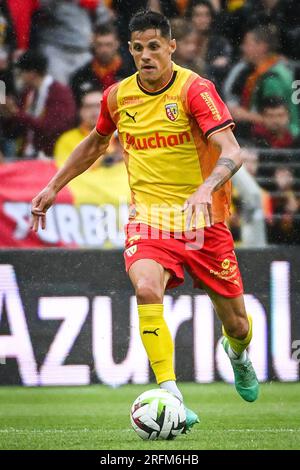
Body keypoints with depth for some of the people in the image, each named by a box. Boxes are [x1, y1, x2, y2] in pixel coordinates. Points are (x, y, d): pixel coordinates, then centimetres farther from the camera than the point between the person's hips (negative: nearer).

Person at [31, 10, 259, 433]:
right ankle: (171, 398, -30)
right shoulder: (118, 96, 2)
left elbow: (231, 152, -24)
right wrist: (54, 186, 23)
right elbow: (96, 143, 24)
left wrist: (205, 189, -42)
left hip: (201, 219, -2)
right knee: (146, 289, -31)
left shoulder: (194, 89, -13)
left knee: (236, 324, 6)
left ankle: (237, 353, 47)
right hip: (148, 216, 2)